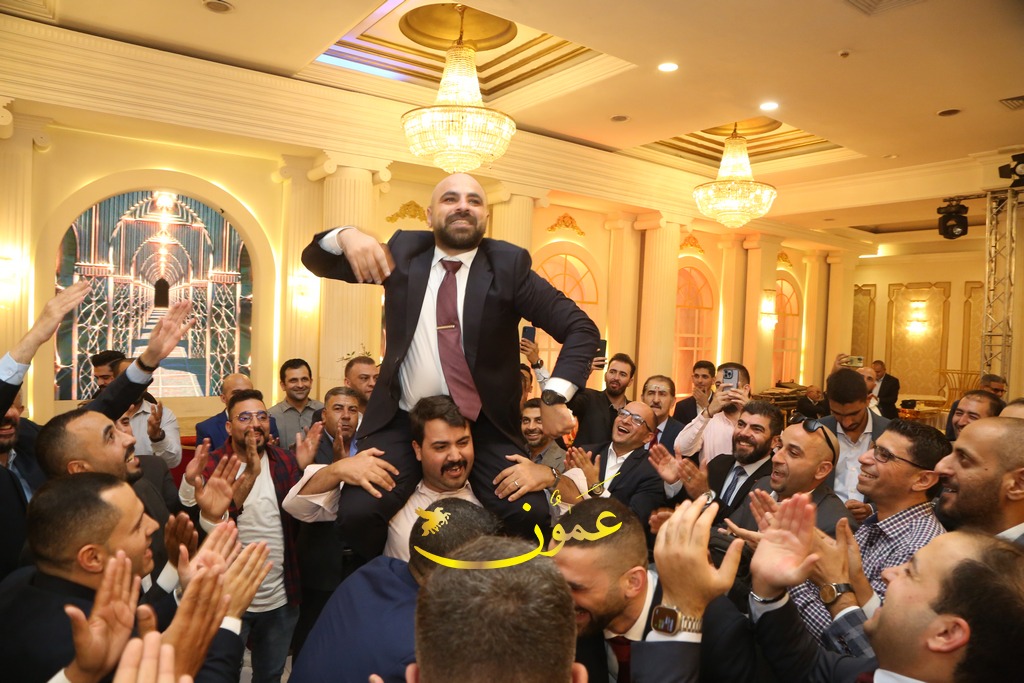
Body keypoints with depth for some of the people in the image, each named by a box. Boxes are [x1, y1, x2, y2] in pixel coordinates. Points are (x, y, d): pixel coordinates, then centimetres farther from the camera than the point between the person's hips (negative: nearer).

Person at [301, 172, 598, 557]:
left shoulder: (508, 265, -3)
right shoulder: (403, 253, 3)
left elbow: (580, 328, -5)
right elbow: (314, 259, 6)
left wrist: (555, 397, -19)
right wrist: (346, 236, -17)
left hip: (486, 425, -1)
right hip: (403, 422, 1)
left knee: (532, 515, -17)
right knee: (358, 513, -16)